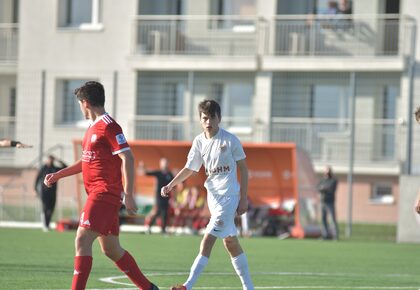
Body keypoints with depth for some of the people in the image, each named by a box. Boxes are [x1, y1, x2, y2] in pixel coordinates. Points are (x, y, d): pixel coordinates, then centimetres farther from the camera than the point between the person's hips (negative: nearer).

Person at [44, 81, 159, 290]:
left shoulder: (108, 126, -12)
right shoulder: (93, 127, 18)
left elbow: (127, 158, -18)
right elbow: (86, 161, 29)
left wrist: (128, 195, -22)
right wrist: (57, 175, 23)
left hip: (104, 193, -10)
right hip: (97, 193, 10)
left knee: (82, 240, -17)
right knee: (111, 249, 13)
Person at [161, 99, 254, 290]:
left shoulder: (230, 140, -9)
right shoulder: (199, 142, 5)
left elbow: (243, 168, -3)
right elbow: (189, 169, 15)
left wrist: (243, 198, -6)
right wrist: (171, 185, 3)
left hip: (228, 196, -6)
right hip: (212, 196, 6)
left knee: (207, 242, -14)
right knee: (231, 243, 11)